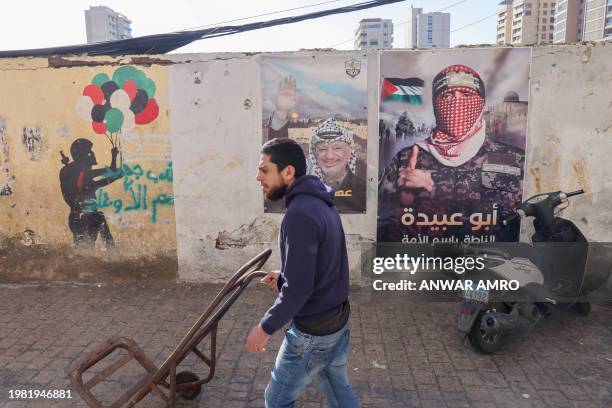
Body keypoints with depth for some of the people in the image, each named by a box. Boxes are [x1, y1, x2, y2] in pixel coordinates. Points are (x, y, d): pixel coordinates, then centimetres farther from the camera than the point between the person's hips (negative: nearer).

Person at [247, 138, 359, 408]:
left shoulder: (300, 214, -26)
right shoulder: (321, 203, 4)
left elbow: (298, 289, -27)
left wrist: (266, 327, -15)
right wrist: (284, 277, 14)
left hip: (313, 330, -9)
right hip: (338, 319, 9)